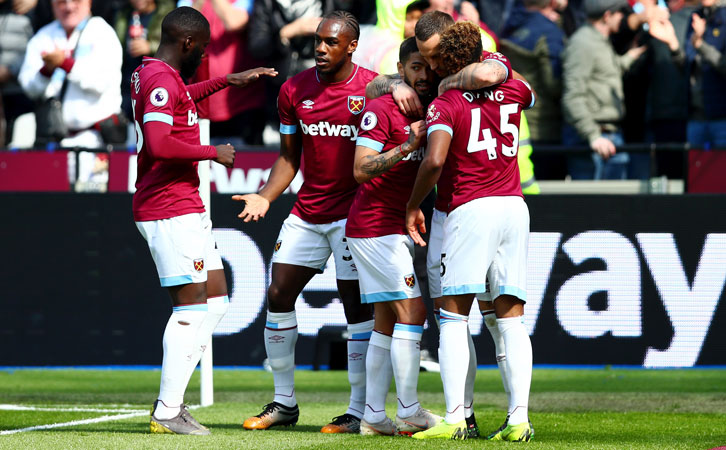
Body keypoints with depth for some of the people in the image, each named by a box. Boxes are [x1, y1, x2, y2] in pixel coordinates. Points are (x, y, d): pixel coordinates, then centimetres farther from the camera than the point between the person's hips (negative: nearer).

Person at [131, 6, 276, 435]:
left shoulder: (151, 75, 16)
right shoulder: (161, 80, -15)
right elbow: (159, 144, -28)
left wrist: (229, 81, 42)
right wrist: (212, 152, -16)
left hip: (187, 209, 11)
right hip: (171, 210, -11)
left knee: (216, 300, 12)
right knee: (192, 303, -9)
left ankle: (171, 398, 12)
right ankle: (168, 412, -7)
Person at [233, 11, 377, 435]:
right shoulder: (295, 90, 4)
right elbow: (289, 157, 11)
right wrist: (265, 197, -4)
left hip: (354, 212, -5)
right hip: (307, 213, 5)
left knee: (357, 305, -3)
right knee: (279, 296, 4)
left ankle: (360, 411, 3)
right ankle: (284, 402, 16)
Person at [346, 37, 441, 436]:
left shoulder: (427, 113, 14)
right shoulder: (381, 109, -11)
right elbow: (361, 170, -17)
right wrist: (408, 146, -25)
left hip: (396, 230, 9)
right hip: (376, 226, -9)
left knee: (387, 321, 8)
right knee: (411, 310, -11)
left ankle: (373, 417, 10)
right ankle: (409, 412, -8)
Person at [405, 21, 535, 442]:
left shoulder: (445, 105, -5)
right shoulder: (514, 90, 10)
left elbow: (434, 161, -20)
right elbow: (530, 96, 36)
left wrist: (413, 206, -6)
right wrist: (493, 66, 35)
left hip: (470, 209, -5)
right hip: (515, 206, 5)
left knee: (453, 317, -1)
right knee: (511, 318, 5)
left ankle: (455, 417, -11)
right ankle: (519, 416, -4)